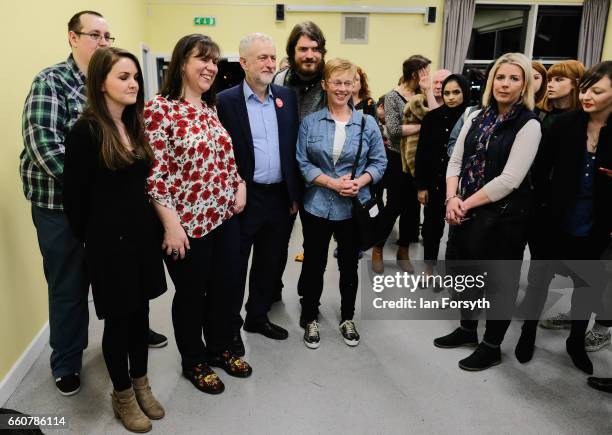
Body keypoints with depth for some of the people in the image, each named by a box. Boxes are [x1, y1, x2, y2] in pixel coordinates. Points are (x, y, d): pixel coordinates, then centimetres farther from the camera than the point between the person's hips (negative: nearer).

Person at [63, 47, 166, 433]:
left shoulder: (135, 126, 6)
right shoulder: (86, 131, -15)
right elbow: (75, 196, -11)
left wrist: (153, 226, 6)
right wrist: (90, 239, -1)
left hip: (143, 235, 6)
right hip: (110, 241, -6)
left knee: (140, 312, 17)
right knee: (118, 318, 9)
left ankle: (141, 384, 36)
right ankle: (123, 395, 30)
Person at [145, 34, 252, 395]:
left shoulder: (213, 108, 9)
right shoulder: (159, 109, -13)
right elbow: (154, 173, -16)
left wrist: (240, 185, 2)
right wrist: (171, 225, -18)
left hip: (226, 216, 7)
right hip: (188, 223, -7)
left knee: (227, 286, 16)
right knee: (192, 293, 11)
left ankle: (220, 349, 40)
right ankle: (194, 362, 34)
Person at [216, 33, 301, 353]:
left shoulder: (287, 97, 6)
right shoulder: (226, 101, -8)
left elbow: (294, 148, 8)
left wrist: (295, 193, 6)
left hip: (280, 197, 5)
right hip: (243, 198, -4)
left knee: (269, 264, 18)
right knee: (235, 267, 9)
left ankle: (258, 317, 37)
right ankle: (230, 326, 27)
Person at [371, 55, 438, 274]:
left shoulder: (422, 94, 7)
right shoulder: (393, 96, -7)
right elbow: (393, 129, -19)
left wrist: (428, 91, -6)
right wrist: (422, 126, -16)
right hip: (398, 159, -5)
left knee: (413, 206, 10)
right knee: (394, 206, 2)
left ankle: (403, 250, 26)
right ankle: (377, 249, 21)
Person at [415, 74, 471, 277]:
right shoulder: (432, 118, -1)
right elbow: (421, 153, 0)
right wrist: (421, 186, -2)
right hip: (434, 182, 2)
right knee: (432, 225, 12)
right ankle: (429, 269, 28)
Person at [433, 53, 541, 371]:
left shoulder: (529, 125, -11)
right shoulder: (476, 117, 7)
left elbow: (509, 180, -19)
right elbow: (456, 161, 5)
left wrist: (466, 203, -15)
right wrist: (452, 199, -10)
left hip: (502, 215, -6)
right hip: (465, 211, 6)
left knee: (498, 280, 8)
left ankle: (491, 346, 25)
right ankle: (467, 329, 39)